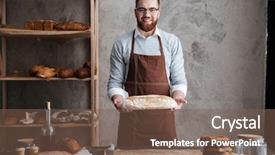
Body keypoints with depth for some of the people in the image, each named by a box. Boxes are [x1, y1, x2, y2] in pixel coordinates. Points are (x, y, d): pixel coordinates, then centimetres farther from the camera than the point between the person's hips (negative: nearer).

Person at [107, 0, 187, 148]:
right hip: (131, 116, 0)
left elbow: (179, 80, 5)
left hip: (163, 118, 0)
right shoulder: (121, 44, 3)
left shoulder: (172, 42, 4)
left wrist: (177, 96, -15)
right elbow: (115, 82, 4)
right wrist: (118, 98, -16)